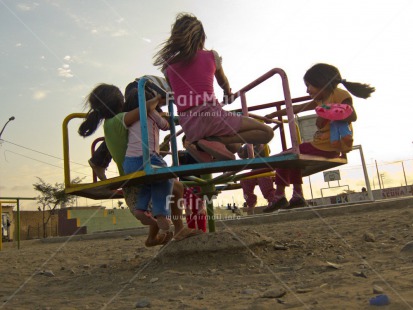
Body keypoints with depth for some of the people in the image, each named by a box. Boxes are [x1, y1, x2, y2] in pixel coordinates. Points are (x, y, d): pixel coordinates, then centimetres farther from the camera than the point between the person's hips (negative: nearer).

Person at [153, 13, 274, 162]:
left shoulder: (168, 67, 12)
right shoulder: (211, 56, 9)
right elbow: (223, 82, 27)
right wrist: (228, 94, 48)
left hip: (188, 127, 5)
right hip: (210, 115, -5)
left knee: (234, 146, 29)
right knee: (266, 132, 4)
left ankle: (201, 146, -2)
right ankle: (215, 140, -13)